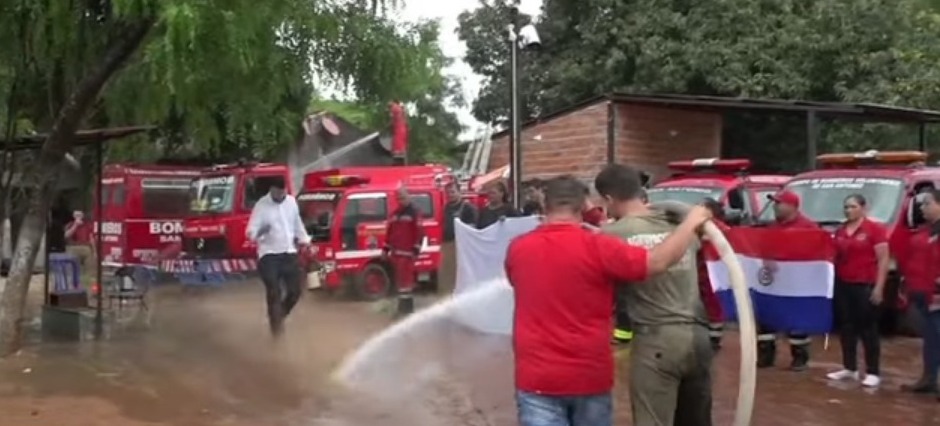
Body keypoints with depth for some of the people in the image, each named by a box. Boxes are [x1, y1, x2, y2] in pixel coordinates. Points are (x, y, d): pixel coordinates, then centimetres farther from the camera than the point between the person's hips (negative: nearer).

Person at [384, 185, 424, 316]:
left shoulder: (415, 212, -6)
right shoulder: (395, 213, 18)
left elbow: (419, 232, -13)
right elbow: (389, 231, 21)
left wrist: (416, 250, -17)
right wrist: (385, 248, 18)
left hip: (407, 252, -8)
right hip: (395, 252, 8)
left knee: (405, 278, -11)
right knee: (399, 278, 11)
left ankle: (406, 306, -10)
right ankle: (405, 305, 19)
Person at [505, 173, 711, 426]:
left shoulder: (517, 249, 0)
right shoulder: (596, 247, -12)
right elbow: (659, 262, -14)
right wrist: (691, 223, 1)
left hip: (537, 377, 1)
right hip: (590, 375, -1)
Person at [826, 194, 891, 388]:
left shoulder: (875, 228, -6)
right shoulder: (840, 231, 13)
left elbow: (884, 259, -9)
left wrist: (879, 287, -14)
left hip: (865, 286, -6)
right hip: (842, 285, 6)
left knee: (868, 328, -2)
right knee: (846, 327, 10)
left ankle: (872, 373, 3)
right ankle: (849, 368, 20)